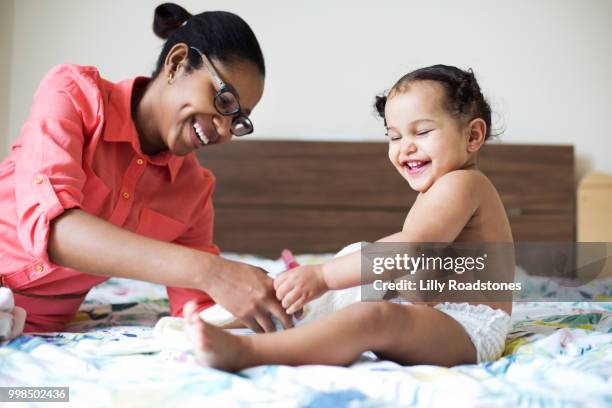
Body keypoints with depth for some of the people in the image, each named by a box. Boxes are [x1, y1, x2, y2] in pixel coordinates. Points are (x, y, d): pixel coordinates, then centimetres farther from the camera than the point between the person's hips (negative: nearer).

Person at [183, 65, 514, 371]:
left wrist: (322, 276, -28)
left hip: (469, 332, -12)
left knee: (375, 316, -33)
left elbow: (409, 249, -25)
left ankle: (244, 351, -46)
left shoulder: (461, 184, -10)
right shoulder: (437, 192, 24)